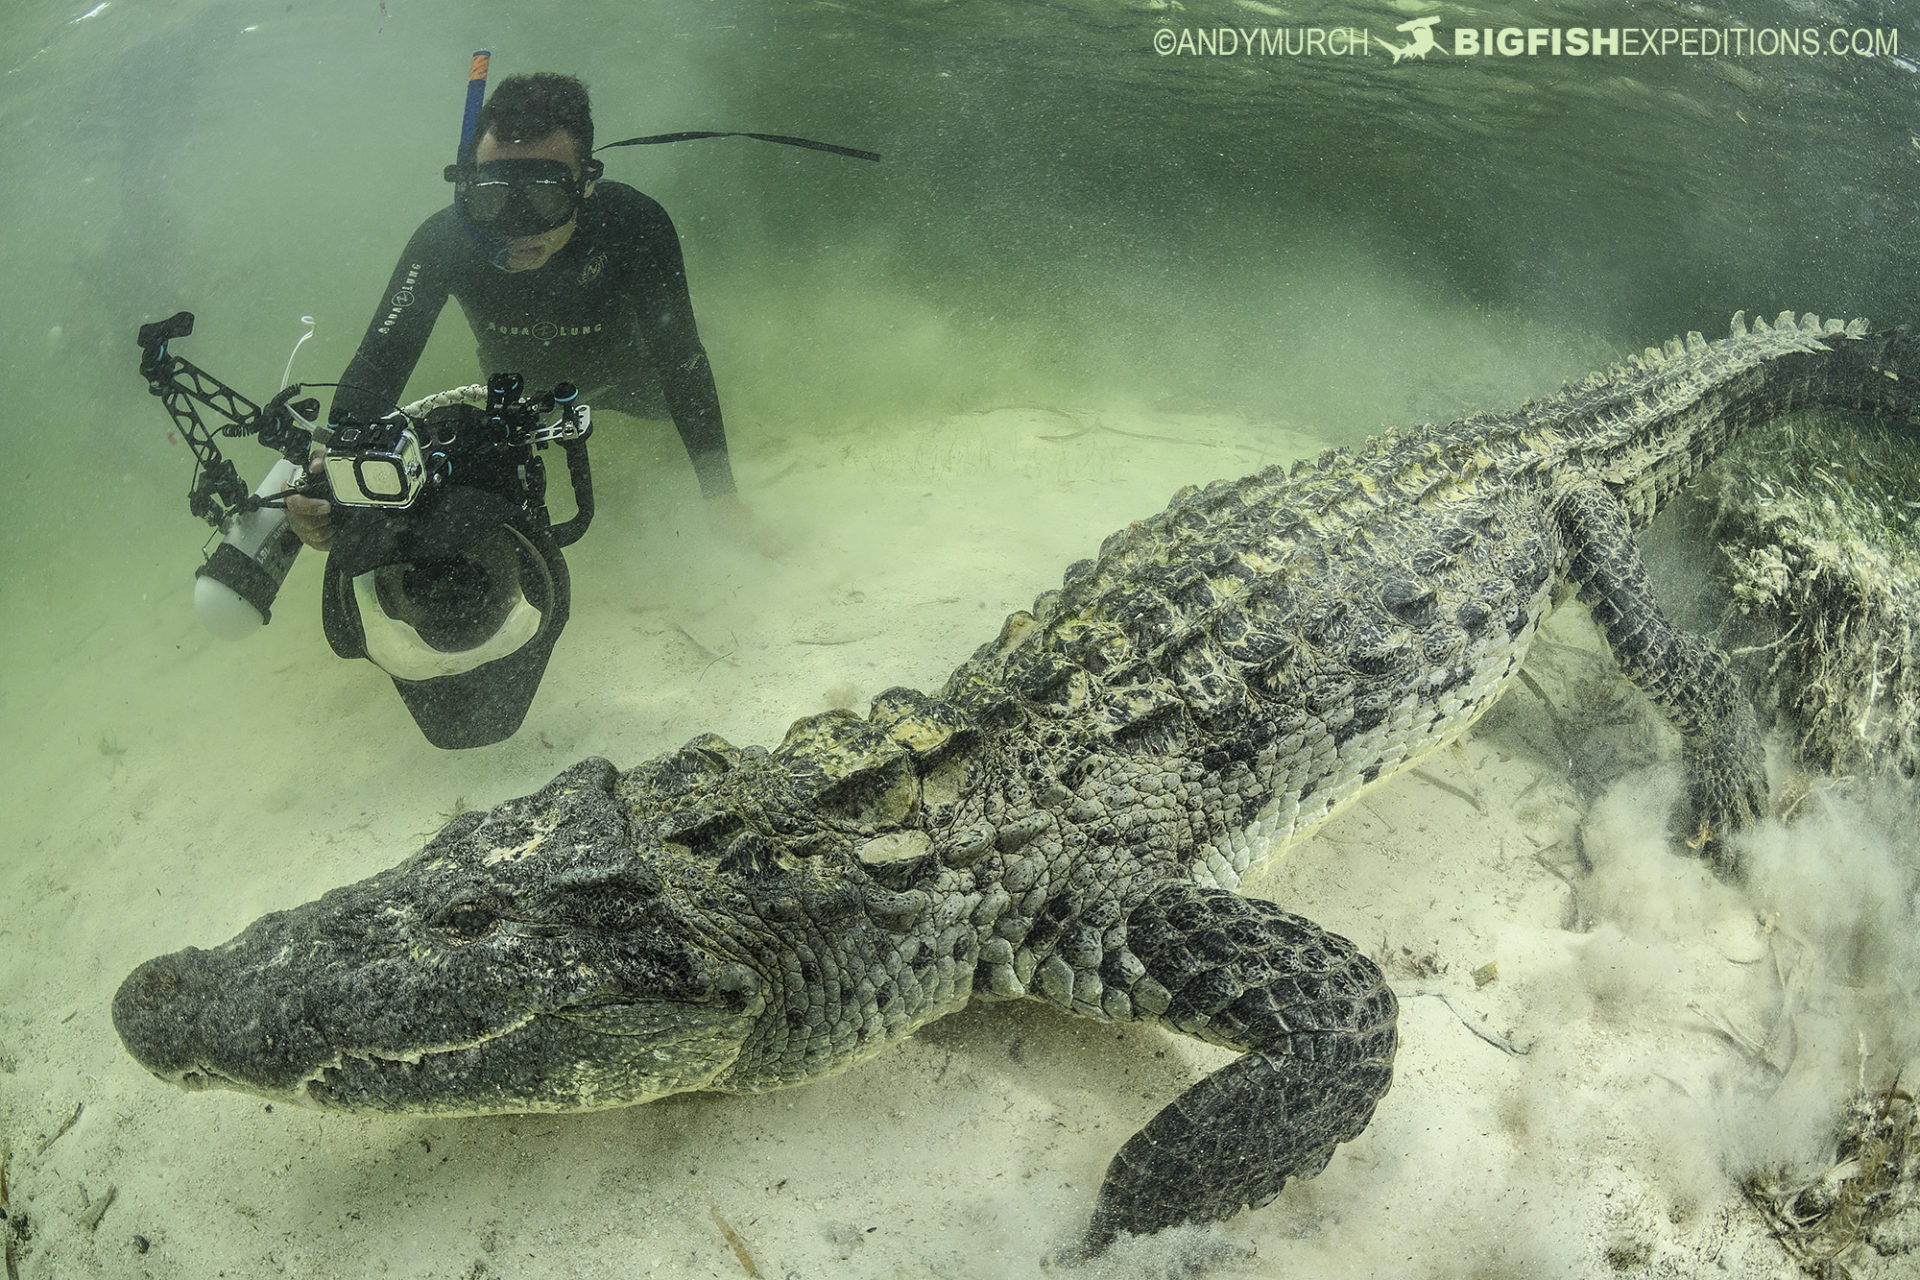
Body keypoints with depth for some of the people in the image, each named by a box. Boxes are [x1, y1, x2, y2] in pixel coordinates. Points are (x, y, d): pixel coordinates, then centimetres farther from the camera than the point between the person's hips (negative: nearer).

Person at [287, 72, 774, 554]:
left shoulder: (635, 225, -42)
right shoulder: (443, 240, -38)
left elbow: (680, 356, -34)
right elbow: (381, 358, -36)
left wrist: (720, 494, -36)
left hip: (618, 376, -1)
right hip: (518, 389, 1)